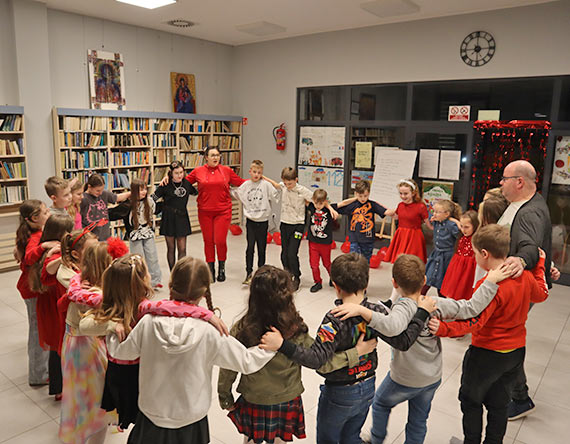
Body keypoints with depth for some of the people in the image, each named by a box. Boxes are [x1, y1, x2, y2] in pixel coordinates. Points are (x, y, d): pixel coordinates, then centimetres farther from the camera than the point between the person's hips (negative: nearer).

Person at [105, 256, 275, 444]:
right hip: (191, 423, -1)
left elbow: (119, 351, -2)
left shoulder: (149, 322, -20)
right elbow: (247, 362, -18)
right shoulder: (210, 332, -25)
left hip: (151, 416, 1)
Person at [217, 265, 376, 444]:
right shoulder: (296, 335, -26)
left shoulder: (241, 330, -24)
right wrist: (356, 352, -5)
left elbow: (228, 370, -13)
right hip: (287, 403, 0)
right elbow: (323, 363, -17)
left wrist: (226, 400, 5)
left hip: (253, 404, 0)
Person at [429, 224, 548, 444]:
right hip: (516, 351, 7)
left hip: (487, 354, -7)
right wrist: (539, 264, 25)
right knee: (499, 404, 21)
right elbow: (541, 294, 16)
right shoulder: (525, 276, -6)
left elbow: (474, 322, -35)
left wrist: (443, 328, -45)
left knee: (471, 401, 15)